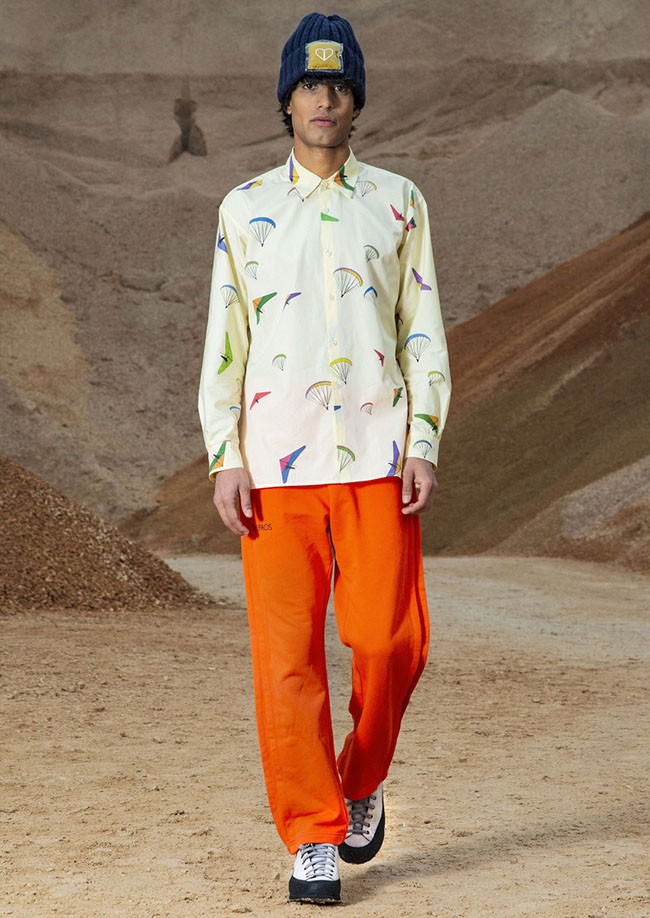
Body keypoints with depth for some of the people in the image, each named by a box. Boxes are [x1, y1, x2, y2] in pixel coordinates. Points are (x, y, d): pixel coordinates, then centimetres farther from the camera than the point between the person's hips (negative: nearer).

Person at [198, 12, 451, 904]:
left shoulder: (397, 202, 10)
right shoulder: (245, 209, 9)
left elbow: (423, 332, 8)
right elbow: (223, 340, 7)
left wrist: (424, 446, -2)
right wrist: (226, 460, -2)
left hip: (377, 460, 0)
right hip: (277, 463, 0)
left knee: (388, 639, -6)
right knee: (287, 653, -5)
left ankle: (363, 786, 21)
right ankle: (313, 839, 3)